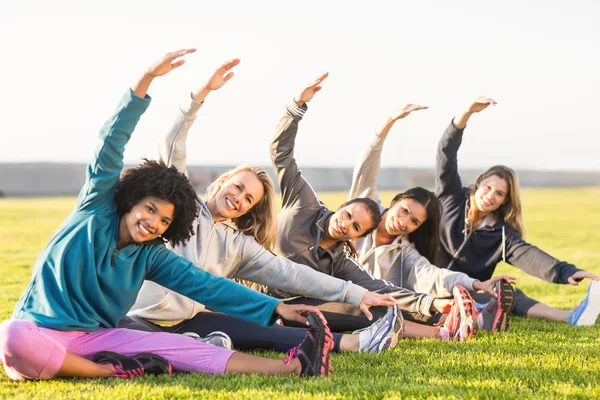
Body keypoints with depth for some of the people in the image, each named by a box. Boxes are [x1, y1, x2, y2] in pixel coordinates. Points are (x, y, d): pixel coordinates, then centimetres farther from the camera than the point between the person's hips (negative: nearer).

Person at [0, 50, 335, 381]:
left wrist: (274, 307, -10)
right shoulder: (98, 207, -3)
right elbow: (111, 143, -14)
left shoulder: (152, 257, 7)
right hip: (41, 332, -3)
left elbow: (206, 285, 1)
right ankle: (110, 371, -27)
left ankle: (294, 366, -26)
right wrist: (146, 79, -24)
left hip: (98, 339, 3)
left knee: (180, 346, -16)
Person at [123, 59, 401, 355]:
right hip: (138, 319, -3)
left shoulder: (238, 245, 11)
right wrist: (201, 93, -22)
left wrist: (354, 294, -2)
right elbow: (171, 150, -12)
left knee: (264, 332, -11)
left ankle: (354, 343, -13)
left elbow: (290, 273, 6)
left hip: (186, 323, 3)